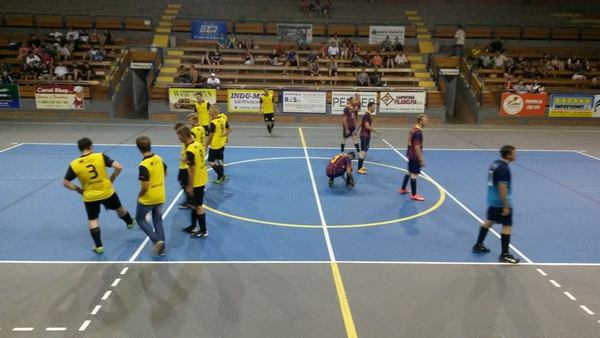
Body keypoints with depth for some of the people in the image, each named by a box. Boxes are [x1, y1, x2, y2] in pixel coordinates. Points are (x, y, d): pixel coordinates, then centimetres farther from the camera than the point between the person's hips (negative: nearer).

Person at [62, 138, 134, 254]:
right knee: (119, 208, 27)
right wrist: (111, 179, -3)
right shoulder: (101, 156, -15)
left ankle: (99, 246, 11)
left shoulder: (74, 164, -12)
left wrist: (79, 190, 7)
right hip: (107, 192, 1)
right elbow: (119, 167, -18)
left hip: (90, 197, -1)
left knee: (92, 220, 12)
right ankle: (130, 222, 53)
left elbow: (65, 183, -6)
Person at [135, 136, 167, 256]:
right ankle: (162, 248, 21)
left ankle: (157, 240, 3)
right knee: (158, 220, 19)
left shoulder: (143, 165, -25)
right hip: (160, 197, 6)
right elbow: (165, 173, 14)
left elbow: (145, 186, -24)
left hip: (148, 198, -6)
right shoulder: (159, 159, -3)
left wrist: (139, 195, -7)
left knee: (140, 218, 17)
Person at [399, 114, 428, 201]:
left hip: (411, 155, 10)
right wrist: (421, 160, -20)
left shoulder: (414, 129, 7)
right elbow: (417, 147, -25)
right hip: (415, 156, -10)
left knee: (410, 172, 22)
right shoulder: (418, 132, -23)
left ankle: (403, 189, 34)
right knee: (414, 175, -1)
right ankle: (414, 195, 7)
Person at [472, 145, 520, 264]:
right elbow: (502, 188, -25)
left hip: (492, 200, 10)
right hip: (501, 202, -10)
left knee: (489, 221, 22)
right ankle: (505, 255, 3)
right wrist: (506, 206, -22)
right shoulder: (504, 168, -21)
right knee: (507, 226, -2)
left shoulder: (494, 164, 6)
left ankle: (478, 245, 32)